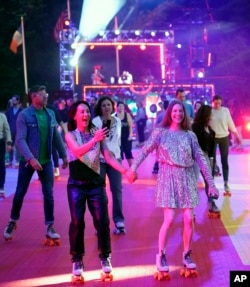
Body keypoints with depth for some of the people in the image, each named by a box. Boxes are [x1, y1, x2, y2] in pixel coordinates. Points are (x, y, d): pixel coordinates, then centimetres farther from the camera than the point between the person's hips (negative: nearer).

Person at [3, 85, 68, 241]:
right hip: (28, 161, -3)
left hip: (46, 161, 4)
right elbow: (20, 140, -17)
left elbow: (56, 136, 11)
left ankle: (50, 227, 13)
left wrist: (64, 155, 13)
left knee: (49, 194, 4)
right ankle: (13, 221, 27)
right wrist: (30, 158, -26)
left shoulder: (50, 114, 3)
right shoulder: (24, 115, -11)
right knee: (20, 193, 8)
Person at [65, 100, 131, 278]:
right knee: (77, 221, -2)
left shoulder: (96, 133, 2)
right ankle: (77, 259, 11)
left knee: (102, 220, -1)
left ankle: (105, 256, 15)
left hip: (96, 183, 2)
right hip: (77, 185, -2)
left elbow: (108, 157, -2)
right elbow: (78, 151, -24)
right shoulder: (70, 135, -4)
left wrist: (124, 171, -16)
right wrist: (95, 140, -39)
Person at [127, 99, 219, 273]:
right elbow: (145, 151, -6)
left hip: (187, 177, 3)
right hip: (168, 177, -3)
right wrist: (133, 168, -19)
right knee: (169, 219, -8)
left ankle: (187, 254, 18)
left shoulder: (190, 135, 6)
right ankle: (161, 255, 10)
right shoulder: (160, 132, 0)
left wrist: (211, 184, 1)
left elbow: (201, 159, 5)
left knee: (189, 219, 0)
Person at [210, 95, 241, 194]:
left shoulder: (225, 110, -2)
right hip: (212, 138, -1)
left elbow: (230, 123, 5)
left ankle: (226, 184, 4)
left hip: (224, 137, 1)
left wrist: (236, 135, 7)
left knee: (224, 160, 2)